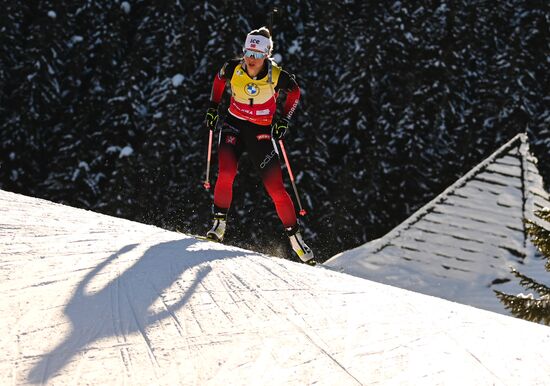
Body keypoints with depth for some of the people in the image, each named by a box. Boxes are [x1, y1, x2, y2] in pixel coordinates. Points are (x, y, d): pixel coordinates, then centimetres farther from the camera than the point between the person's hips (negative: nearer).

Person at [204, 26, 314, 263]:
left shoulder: (277, 76, -18)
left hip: (261, 132, -1)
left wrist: (284, 120, -4)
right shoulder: (233, 68, -14)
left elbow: (295, 92, 3)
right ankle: (219, 224, -11)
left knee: (276, 188, -4)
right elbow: (219, 79, 11)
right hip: (234, 125, 1)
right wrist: (213, 107, 6)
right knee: (226, 173, -25)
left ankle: (295, 236, 10)